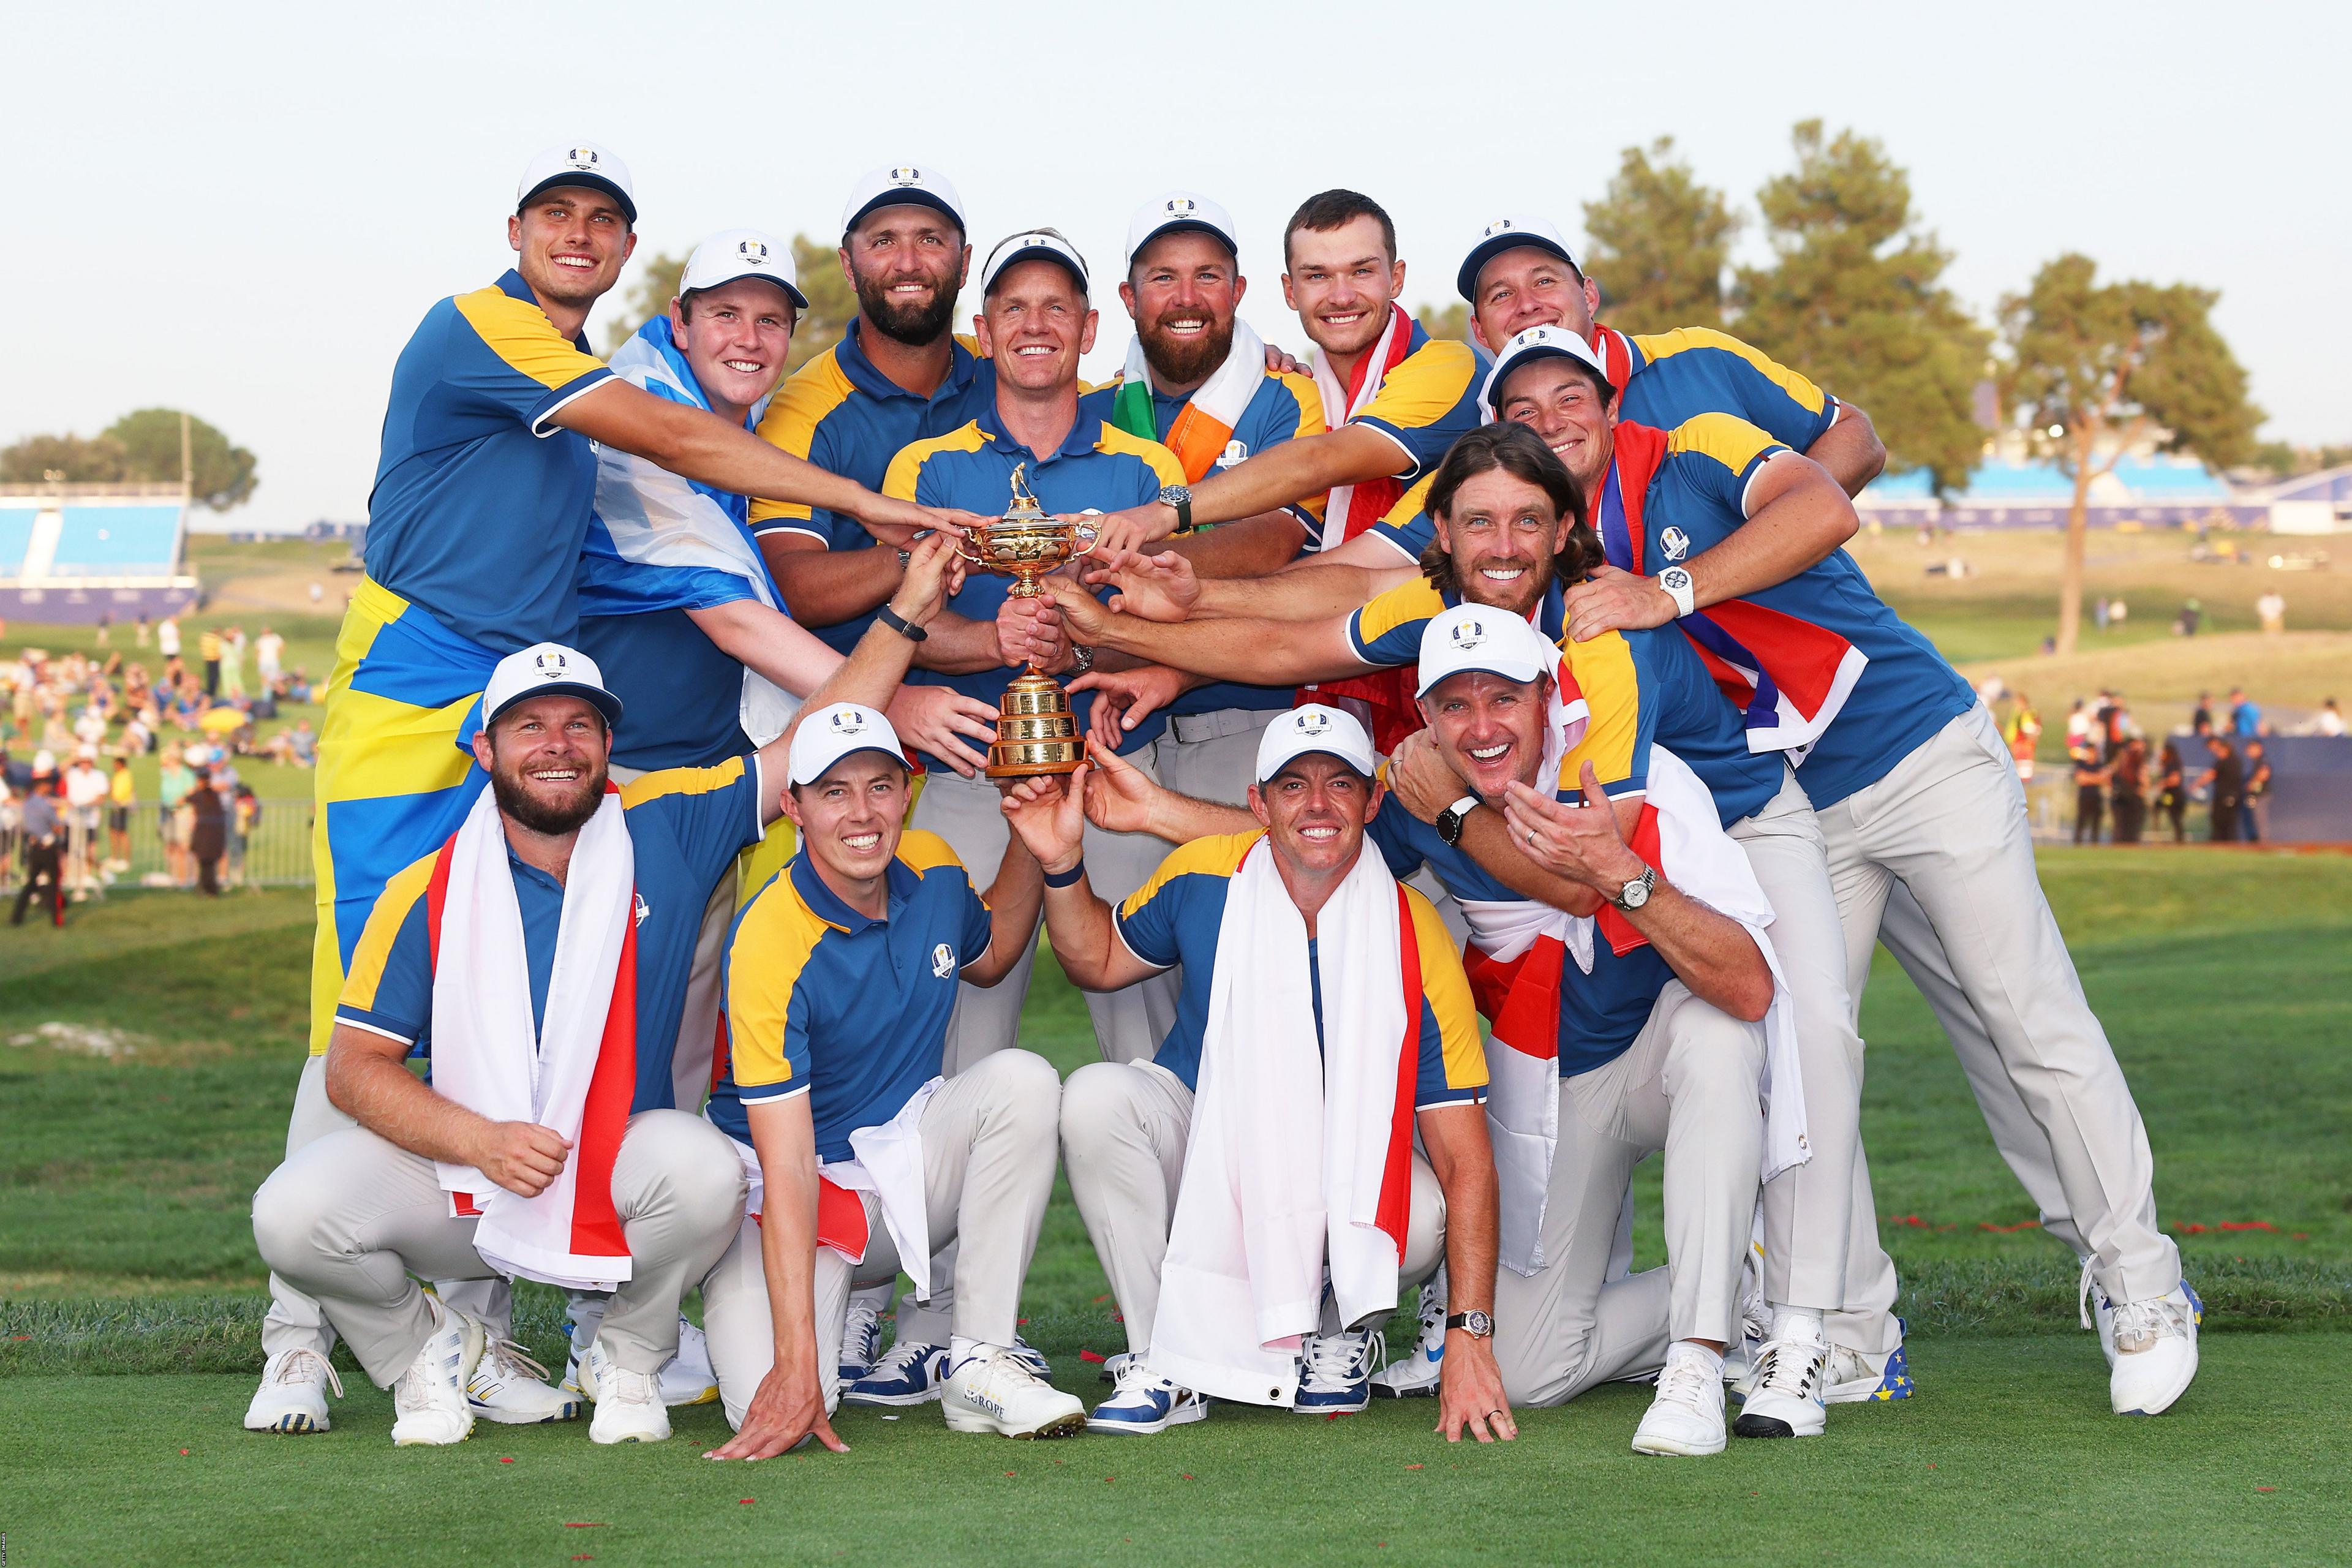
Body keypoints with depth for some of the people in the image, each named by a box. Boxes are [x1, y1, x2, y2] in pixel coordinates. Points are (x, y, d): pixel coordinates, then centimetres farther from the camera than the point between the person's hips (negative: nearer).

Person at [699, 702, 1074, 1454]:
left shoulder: (932, 870, -4)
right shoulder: (769, 947, -25)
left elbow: (989, 957, 23)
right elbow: (787, 1166, -29)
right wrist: (796, 1359, -35)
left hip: (909, 1157, 5)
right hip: (799, 1197, -5)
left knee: (1023, 1080, -24)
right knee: (774, 1410, -27)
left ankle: (980, 1364, -17)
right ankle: (835, 1316, 11)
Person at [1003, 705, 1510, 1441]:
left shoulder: (1417, 943, -20)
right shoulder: (1203, 878, -13)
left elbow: (1465, 1160, -22)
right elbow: (1101, 959, 10)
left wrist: (1470, 1334, -30)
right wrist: (1062, 865, -11)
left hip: (1346, 1166, -2)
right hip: (1202, 1139, 2)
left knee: (1418, 1217, -35)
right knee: (1096, 1098, -28)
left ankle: (1338, 1329, 4)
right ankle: (1167, 1360, -14)